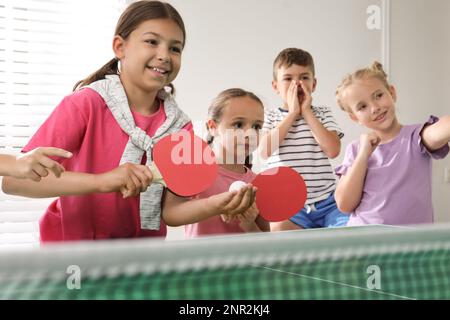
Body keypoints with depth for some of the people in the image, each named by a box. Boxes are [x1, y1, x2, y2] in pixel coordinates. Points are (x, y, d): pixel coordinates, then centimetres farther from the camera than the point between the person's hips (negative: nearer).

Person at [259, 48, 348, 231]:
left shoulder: (322, 114, 12)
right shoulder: (270, 117, 11)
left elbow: (333, 150, -7)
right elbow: (265, 151, -10)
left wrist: (307, 112, -4)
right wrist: (292, 113, -8)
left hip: (326, 201, 1)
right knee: (276, 230, -31)